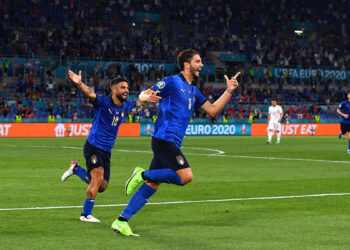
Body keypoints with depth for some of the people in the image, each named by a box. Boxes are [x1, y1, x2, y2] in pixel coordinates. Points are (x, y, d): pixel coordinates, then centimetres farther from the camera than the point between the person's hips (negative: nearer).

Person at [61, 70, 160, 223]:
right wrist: (79, 84, -51)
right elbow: (90, 93, -32)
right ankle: (86, 214, -13)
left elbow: (135, 103, 32)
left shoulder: (125, 106, 8)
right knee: (98, 178, -22)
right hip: (93, 147, -7)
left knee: (101, 187, 9)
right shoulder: (103, 101, -12)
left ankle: (76, 169, 30)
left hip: (106, 151, 7)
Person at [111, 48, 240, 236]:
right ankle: (143, 175, -8)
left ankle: (121, 221, 2)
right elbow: (143, 95, -6)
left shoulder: (194, 91, 22)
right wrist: (146, 96, -31)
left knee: (152, 184, 2)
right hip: (164, 138, -8)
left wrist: (229, 91, 15)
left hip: (172, 143, 8)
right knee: (186, 176, -20)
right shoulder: (172, 82, -3)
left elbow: (213, 110, 23)